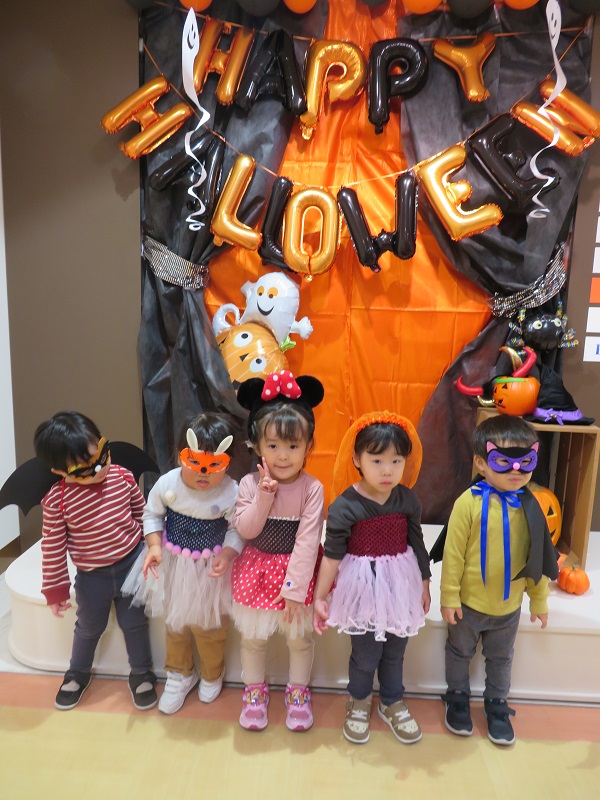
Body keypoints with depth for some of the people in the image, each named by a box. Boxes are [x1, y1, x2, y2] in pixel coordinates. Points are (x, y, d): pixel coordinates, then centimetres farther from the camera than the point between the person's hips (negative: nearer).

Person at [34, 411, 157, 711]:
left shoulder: (122, 477, -15)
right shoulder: (57, 500, -22)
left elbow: (142, 513, 1)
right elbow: (52, 548, -13)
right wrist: (55, 590, -5)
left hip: (131, 565, 1)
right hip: (91, 577, -1)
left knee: (134, 623, 17)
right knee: (89, 628, 23)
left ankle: (141, 673, 42)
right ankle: (78, 673, 53)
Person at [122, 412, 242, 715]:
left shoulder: (231, 493, -26)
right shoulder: (167, 484, -20)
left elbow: (238, 529, -13)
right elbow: (152, 514, -3)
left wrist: (227, 554, -28)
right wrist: (154, 545, -15)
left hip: (210, 570, -3)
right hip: (173, 566, 3)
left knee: (209, 627, 17)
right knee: (175, 623, 24)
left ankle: (211, 675, 48)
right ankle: (180, 674, 50)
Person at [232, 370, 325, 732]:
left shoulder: (312, 489, -18)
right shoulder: (250, 484, -12)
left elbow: (307, 541, -18)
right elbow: (245, 530, -16)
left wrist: (295, 588, -19)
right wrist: (264, 496, -28)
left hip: (297, 570, -1)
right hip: (258, 570, 2)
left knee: (300, 636, 16)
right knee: (253, 636, 18)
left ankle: (299, 692, 41)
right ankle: (255, 690, 43)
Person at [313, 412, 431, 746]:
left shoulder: (408, 500, -7)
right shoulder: (345, 505, -19)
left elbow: (417, 546, 4)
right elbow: (333, 554, -13)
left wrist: (424, 586, 14)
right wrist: (320, 596, -8)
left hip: (400, 586, 3)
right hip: (363, 587, -3)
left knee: (395, 651, 18)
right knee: (366, 654, 9)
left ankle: (393, 703, 45)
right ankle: (359, 702, 40)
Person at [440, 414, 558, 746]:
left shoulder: (529, 506, -11)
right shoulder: (469, 503, -24)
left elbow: (538, 558, 0)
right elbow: (453, 554, -17)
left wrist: (539, 598, 7)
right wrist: (449, 598, -13)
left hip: (509, 607, 3)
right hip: (469, 604, -3)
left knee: (500, 658, 24)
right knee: (460, 653, 20)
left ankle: (497, 704, 47)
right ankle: (457, 698, 44)